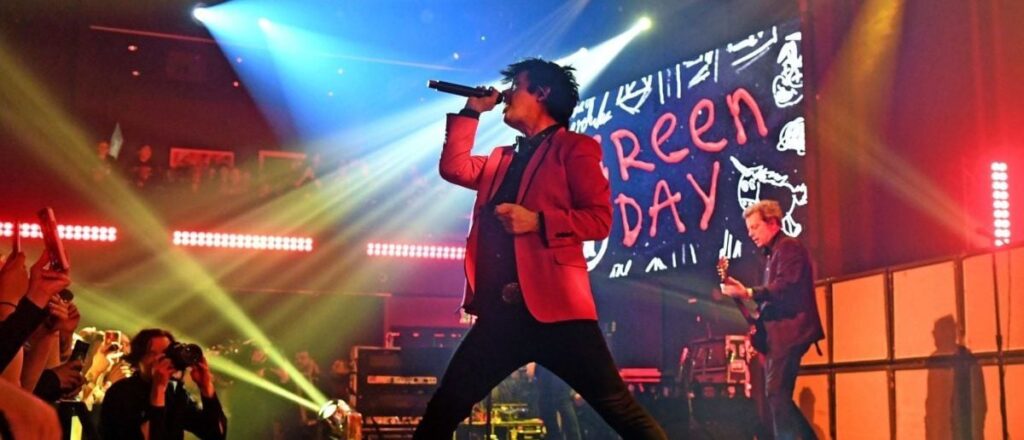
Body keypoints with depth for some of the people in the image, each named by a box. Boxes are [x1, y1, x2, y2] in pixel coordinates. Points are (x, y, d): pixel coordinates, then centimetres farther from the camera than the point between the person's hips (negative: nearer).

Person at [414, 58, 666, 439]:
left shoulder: (574, 148, 3)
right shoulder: (502, 160, 24)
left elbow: (600, 219, -5)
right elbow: (454, 167, 16)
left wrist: (538, 221, -17)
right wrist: (471, 111, 19)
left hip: (554, 309, -6)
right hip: (500, 313, 6)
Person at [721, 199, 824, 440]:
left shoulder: (789, 246, -6)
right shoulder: (772, 254, 22)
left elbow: (786, 287, -20)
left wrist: (749, 293, -26)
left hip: (789, 331, -10)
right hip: (778, 333, 10)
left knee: (776, 394, -15)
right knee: (776, 397, 8)